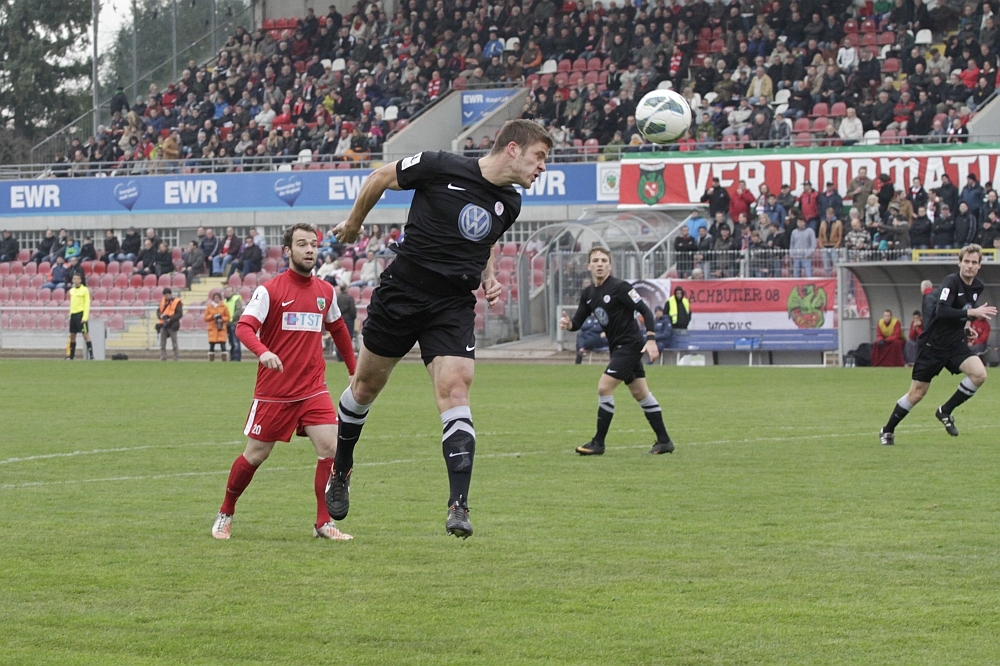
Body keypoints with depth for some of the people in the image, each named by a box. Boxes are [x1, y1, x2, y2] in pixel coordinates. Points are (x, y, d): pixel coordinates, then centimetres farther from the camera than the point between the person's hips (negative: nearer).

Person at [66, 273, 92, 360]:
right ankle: (71, 356, 17)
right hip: (73, 314, 7)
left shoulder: (84, 290, -5)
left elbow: (87, 304, -9)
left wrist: (85, 317, -16)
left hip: (81, 314, -7)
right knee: (72, 335, 10)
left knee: (86, 334, -9)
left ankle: (91, 355, -10)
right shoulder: (72, 290, 14)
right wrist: (70, 315, 15)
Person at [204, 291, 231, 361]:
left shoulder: (224, 307, 5)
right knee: (211, 345, -3)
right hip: (212, 328, 1)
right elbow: (206, 318, 6)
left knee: (223, 345, -8)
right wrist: (212, 316, -10)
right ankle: (211, 360, 2)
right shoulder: (209, 307, 7)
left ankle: (224, 360, -5)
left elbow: (227, 317, 7)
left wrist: (222, 319, -12)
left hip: (221, 328, -1)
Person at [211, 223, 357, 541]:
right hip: (273, 391, -3)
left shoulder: (325, 291, 8)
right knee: (255, 455, 6)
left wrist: (355, 371, 23)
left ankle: (324, 523, -4)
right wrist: (263, 351, -37)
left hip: (313, 389, 3)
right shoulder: (269, 290, -7)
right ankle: (225, 514, 27)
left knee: (331, 448, -13)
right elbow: (244, 326, -18)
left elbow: (338, 330, 23)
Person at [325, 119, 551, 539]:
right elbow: (381, 177, 0)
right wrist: (353, 223, 12)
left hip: (454, 307, 3)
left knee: (455, 390, -16)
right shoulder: (442, 168, -15)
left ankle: (459, 505, -21)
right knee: (367, 384, 11)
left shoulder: (509, 204, 3)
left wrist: (489, 279, 5)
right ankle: (341, 471, 37)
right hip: (401, 293, -2)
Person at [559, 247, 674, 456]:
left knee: (604, 388, -12)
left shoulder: (619, 287, -15)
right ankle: (664, 441, 18)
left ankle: (598, 443, -5)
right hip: (617, 347, 8)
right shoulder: (588, 294, 8)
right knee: (641, 394, 12)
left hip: (629, 345, -8)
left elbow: (645, 311, -16)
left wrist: (651, 339, -26)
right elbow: (578, 322, 9)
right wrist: (568, 324, -15)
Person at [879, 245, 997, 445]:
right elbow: (941, 311, -33)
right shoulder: (951, 282, -18)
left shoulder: (977, 286, 5)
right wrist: (972, 312, -35)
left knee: (979, 374, -20)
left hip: (956, 343, 6)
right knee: (917, 393, 0)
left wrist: (967, 326, 12)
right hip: (933, 344, -6)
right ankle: (887, 431, 19)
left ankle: (945, 412, -1)